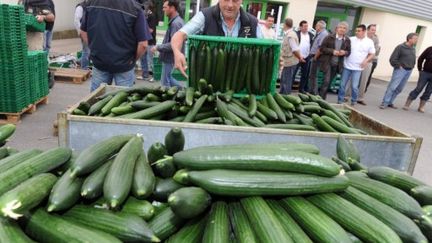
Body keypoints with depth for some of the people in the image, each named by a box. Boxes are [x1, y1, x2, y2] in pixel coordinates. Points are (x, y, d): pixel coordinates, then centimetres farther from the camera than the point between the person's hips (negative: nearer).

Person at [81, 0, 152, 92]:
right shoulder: (134, 7, -17)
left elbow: (83, 31, 6)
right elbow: (142, 44, -18)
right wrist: (133, 59, 0)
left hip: (99, 62, 4)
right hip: (124, 65, -3)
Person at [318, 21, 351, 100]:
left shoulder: (347, 40, 5)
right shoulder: (329, 37, -4)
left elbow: (348, 52, 13)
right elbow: (322, 48, -6)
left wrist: (344, 52, -11)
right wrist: (332, 51, -18)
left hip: (337, 64, 4)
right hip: (327, 62, -4)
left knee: (329, 82, 10)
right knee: (326, 81, -13)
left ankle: (322, 98, 19)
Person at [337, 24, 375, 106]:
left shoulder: (369, 42, 2)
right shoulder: (351, 39, 2)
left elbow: (372, 54, 6)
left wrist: (366, 60, -9)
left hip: (357, 68, -1)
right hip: (347, 66, 2)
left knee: (354, 86, -5)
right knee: (342, 84, 4)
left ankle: (354, 101, 15)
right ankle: (340, 100, 17)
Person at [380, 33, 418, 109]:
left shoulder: (413, 49, 12)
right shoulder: (400, 47, -8)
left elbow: (413, 59, 22)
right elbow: (392, 59, -11)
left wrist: (411, 67, 8)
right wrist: (399, 66, -10)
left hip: (408, 71, 7)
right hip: (400, 70, -7)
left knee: (399, 89, 7)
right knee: (392, 87, -11)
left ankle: (390, 102, 14)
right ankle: (385, 103, -6)